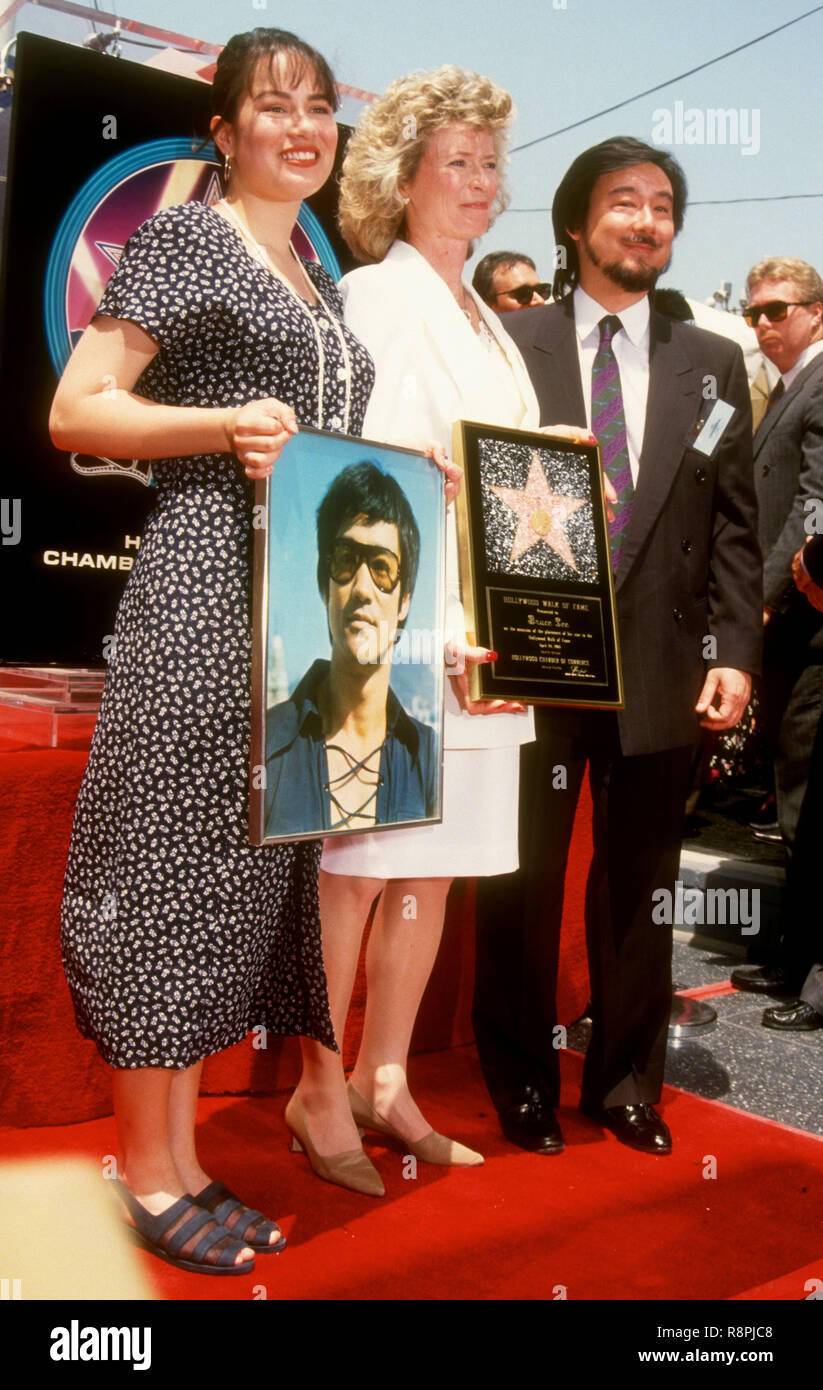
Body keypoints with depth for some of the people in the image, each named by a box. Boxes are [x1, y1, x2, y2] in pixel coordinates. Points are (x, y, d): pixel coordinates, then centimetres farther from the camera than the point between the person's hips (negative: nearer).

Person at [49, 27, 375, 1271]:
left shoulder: (321, 277, 24)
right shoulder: (184, 237, 2)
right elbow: (74, 412, -7)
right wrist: (227, 427, -19)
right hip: (204, 582, -8)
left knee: (252, 858, 8)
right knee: (176, 854, -4)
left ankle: (183, 1160, 20)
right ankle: (149, 1173, 11)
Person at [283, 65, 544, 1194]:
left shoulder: (489, 326, 21)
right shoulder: (371, 302, -2)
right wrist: (446, 632, -20)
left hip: (485, 645, 7)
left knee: (435, 867, 10)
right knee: (355, 867, 0)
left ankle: (385, 1079, 23)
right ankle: (321, 1088, 16)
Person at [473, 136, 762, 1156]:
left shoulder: (713, 364, 11)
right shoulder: (510, 348, 2)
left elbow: (734, 525, 8)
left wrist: (735, 650, -2)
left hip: (661, 669, 3)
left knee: (638, 885, 12)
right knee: (522, 885, 8)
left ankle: (626, 1083, 31)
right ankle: (522, 1083, 28)